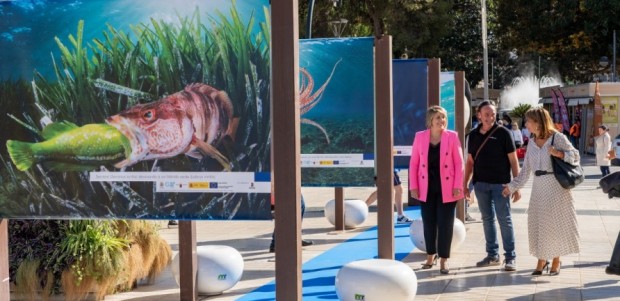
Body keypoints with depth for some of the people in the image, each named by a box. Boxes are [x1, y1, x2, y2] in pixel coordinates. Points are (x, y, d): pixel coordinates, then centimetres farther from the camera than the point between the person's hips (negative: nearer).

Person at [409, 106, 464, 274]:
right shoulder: (420, 137, 1)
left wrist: (458, 186, -9)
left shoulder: (452, 136, -3)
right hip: (426, 188, 2)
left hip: (446, 188, -2)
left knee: (445, 224, 1)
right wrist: (413, 186, -1)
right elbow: (414, 163, 3)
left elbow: (459, 163, -3)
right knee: (429, 222, 10)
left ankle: (444, 259, 9)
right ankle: (430, 256, 24)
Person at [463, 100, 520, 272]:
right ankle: (492, 255, 19)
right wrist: (465, 184, 9)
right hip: (480, 184, 4)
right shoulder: (474, 135, 7)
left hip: (500, 183, -4)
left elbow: (513, 160, -5)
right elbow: (470, 161, 14)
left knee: (504, 220, -3)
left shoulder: (502, 133, -5)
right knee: (487, 219, 10)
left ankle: (510, 257, 3)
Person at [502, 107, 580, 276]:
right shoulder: (532, 143, 10)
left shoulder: (557, 138, -6)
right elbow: (526, 170, 12)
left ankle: (556, 261, 14)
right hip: (539, 187, 5)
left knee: (556, 223, 1)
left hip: (556, 186, -5)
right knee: (538, 224, 4)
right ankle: (541, 260, 16)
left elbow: (575, 156, -5)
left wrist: (559, 154, -20)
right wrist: (512, 186, 7)